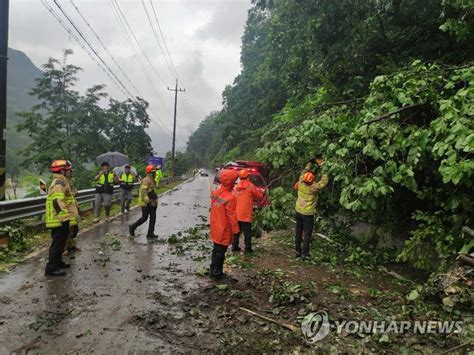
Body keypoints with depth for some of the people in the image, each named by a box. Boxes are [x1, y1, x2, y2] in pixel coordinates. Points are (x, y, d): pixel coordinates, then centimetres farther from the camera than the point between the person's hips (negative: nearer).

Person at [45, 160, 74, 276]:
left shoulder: (59, 181, 17)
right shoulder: (59, 183, -17)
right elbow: (58, 201, -27)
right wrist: (66, 217, -30)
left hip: (58, 219, 11)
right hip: (60, 219, -11)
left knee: (59, 242, 20)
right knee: (58, 243, -5)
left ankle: (58, 262, 33)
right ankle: (51, 268, 0)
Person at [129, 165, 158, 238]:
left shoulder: (152, 180, 15)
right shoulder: (146, 180, -16)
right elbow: (143, 191, -24)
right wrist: (147, 200, -27)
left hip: (151, 203, 10)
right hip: (146, 203, -10)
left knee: (153, 217, 6)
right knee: (144, 218, -3)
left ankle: (150, 233, 10)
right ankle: (132, 227, 17)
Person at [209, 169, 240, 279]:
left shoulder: (216, 192, -1)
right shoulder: (230, 198, -24)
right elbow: (232, 216, -20)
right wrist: (236, 230, -10)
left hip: (215, 228, 7)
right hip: (224, 230, -7)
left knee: (216, 250, 20)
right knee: (220, 252, 6)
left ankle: (213, 270, 32)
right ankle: (216, 273, 17)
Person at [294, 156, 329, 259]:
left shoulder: (301, 184, -11)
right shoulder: (313, 188, -23)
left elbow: (304, 172, 6)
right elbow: (324, 181, -16)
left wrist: (310, 163, 8)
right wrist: (322, 165, -12)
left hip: (298, 211, 6)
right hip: (308, 214, -6)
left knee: (298, 232, 14)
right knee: (307, 234, 4)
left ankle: (297, 251, 22)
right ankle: (304, 253, 6)